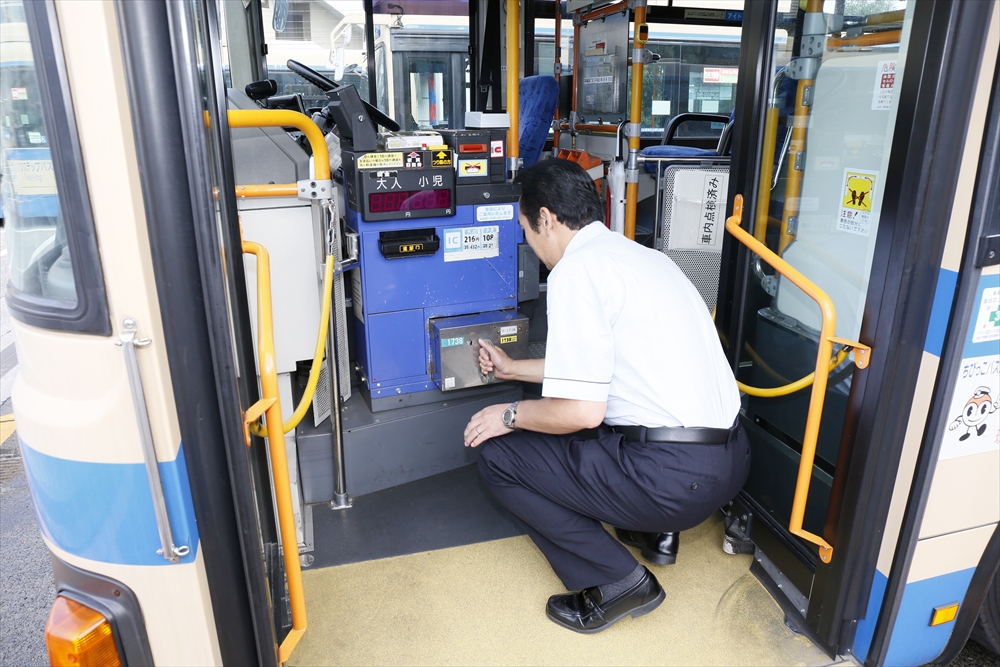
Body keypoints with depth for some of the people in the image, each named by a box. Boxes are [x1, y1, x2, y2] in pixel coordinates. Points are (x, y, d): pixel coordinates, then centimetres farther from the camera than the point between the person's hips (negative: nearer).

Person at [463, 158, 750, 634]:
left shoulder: (577, 269, -13)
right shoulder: (639, 254, 16)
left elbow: (582, 411, -18)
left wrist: (510, 415, 2)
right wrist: (512, 369, 38)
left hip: (676, 478, -10)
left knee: (498, 455, 2)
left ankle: (617, 582, 5)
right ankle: (655, 531, 24)